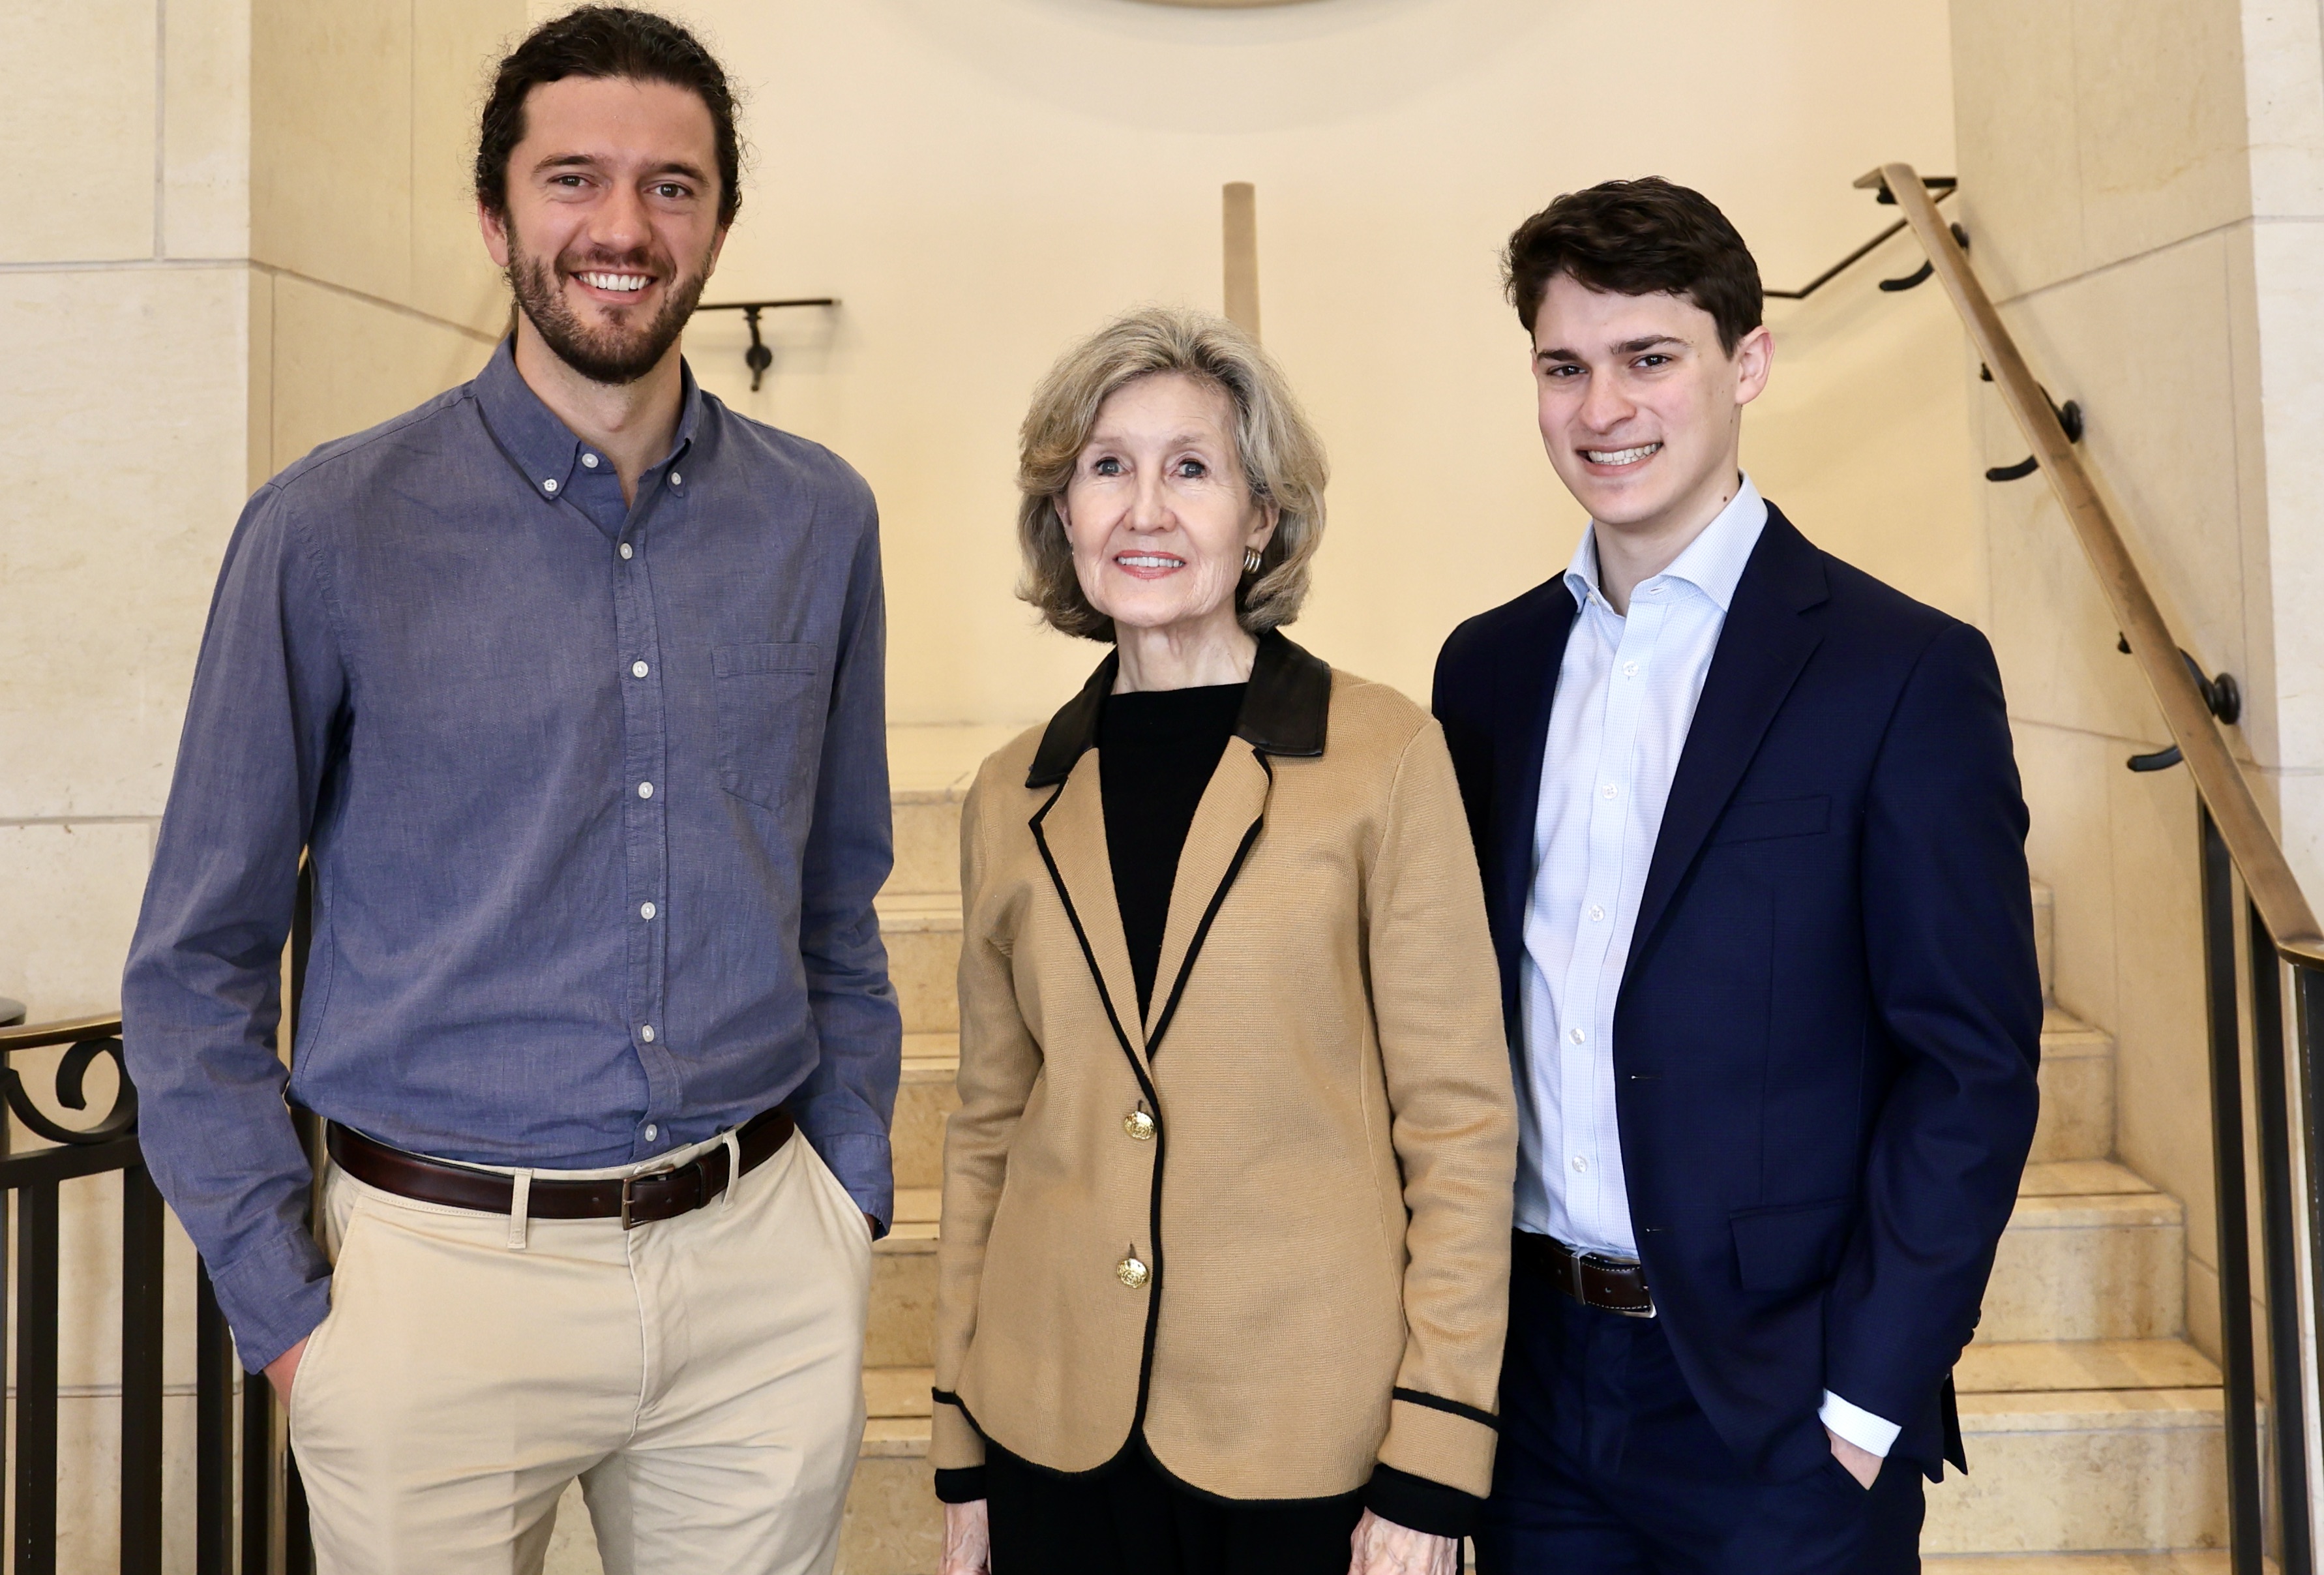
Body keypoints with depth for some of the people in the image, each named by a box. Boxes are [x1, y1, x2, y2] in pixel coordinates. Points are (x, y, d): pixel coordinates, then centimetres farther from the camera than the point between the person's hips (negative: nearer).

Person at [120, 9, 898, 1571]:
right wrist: (282, 1307, -3)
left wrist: (853, 1202, 6)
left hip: (764, 1274, 3)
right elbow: (197, 962, 0)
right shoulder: (329, 528, -6)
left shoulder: (820, 520, 2)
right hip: (444, 1276, -2)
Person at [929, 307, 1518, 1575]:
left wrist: (1430, 1468, -10)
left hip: (1312, 1435, -3)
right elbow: (988, 1127, 8)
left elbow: (1459, 1119, -7)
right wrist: (959, 1461, 9)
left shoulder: (1384, 757, -9)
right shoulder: (1013, 799, 2)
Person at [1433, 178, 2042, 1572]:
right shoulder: (1489, 666, 4)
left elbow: (1976, 1065, -10)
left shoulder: (1909, 671, -10)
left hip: (1779, 1408, -4)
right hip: (1534, 1382, 4)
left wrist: (1867, 1396, -12)